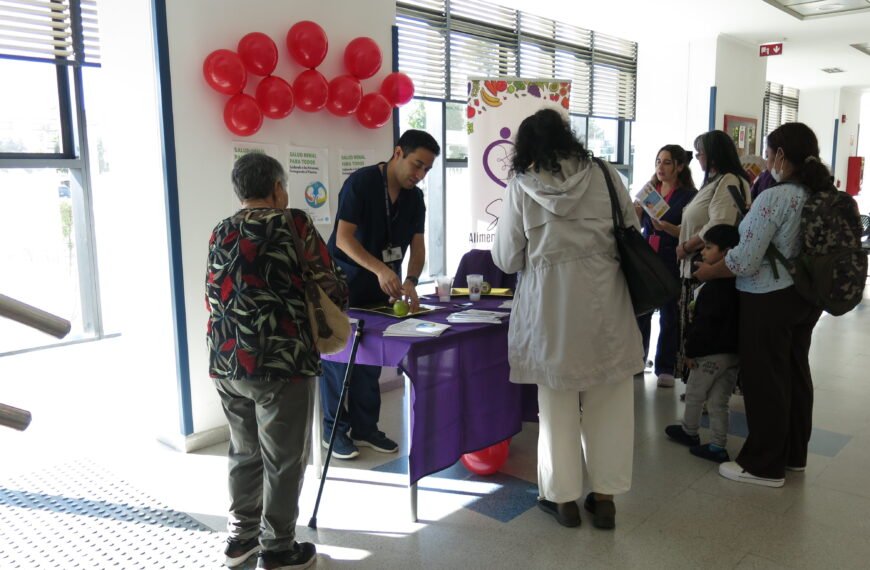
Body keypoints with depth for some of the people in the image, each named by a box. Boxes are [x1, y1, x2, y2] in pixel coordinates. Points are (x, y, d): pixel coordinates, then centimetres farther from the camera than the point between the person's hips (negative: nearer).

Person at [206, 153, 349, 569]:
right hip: (280, 361, -6)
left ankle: (242, 536, 33)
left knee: (244, 453, 20)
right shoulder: (295, 224, -5)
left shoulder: (220, 233, 11)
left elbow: (215, 297, 15)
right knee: (283, 459, 8)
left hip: (226, 362, 6)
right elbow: (332, 288, -4)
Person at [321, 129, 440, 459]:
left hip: (380, 289, 6)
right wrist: (381, 269, -36)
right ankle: (334, 430, 14)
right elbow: (343, 238, -24)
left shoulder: (415, 198, 3)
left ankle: (365, 427, 23)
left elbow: (417, 245, 0)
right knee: (337, 355, 2)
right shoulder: (361, 183, -17)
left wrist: (410, 280, -19)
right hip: (343, 284, -6)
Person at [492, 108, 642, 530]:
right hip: (605, 298, 2)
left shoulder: (521, 186, -4)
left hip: (551, 304, -2)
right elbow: (632, 233, 7)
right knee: (608, 401, 12)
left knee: (558, 403, 10)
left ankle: (563, 497, 22)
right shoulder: (604, 176, 1)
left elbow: (507, 259, 0)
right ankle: (605, 496, 23)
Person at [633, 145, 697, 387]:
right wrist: (637, 208, -9)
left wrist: (664, 226, -27)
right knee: (639, 311, 1)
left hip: (673, 262, -3)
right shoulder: (649, 188, 9)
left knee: (669, 316, 3)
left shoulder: (689, 195, -4)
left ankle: (666, 368, 12)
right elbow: (636, 225, 10)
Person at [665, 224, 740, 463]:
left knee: (693, 394, 14)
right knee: (719, 401, 12)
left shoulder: (713, 286, -22)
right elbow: (728, 319, 13)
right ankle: (718, 447, 16)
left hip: (711, 352, -8)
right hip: (734, 350, 8)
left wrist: (692, 350, -14)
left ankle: (689, 431, 33)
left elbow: (704, 324, -23)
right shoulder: (737, 282, 6)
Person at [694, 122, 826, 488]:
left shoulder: (774, 198, -21)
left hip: (770, 299, -8)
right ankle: (794, 453, 33)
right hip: (807, 295, 9)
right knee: (795, 372, 18)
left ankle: (764, 466, 14)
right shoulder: (824, 195, 5)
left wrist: (706, 272, -6)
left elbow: (744, 262, -22)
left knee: (764, 379, 2)